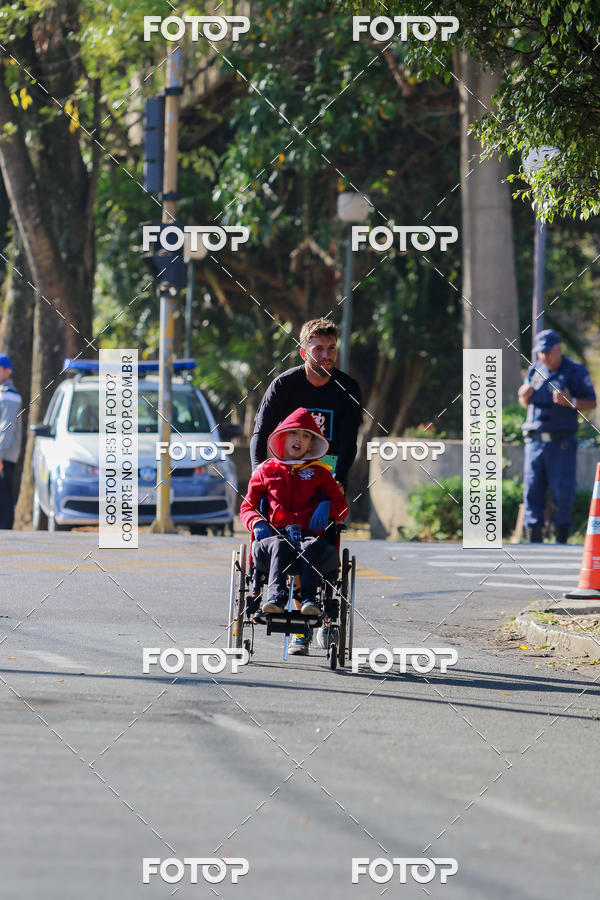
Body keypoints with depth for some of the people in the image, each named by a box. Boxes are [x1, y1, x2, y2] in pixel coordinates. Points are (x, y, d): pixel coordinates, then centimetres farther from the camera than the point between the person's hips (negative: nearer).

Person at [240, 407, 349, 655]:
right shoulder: (266, 471, 23)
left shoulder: (319, 472, 24)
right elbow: (247, 506, 21)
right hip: (275, 532, 0)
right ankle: (276, 595, -58)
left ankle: (308, 599, -52)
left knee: (309, 545, -39)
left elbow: (342, 506, 21)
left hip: (309, 534, 0)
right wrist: (258, 524, -2)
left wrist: (327, 506, -4)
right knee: (279, 544, -39)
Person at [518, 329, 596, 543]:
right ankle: (534, 536, 7)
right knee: (532, 489, 1)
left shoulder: (576, 371, 0)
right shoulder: (534, 370, 14)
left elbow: (592, 403, 0)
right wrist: (524, 397, 1)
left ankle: (562, 537, 3)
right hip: (534, 440, 4)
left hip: (562, 443, -4)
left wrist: (571, 402, -18)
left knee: (562, 490, -5)